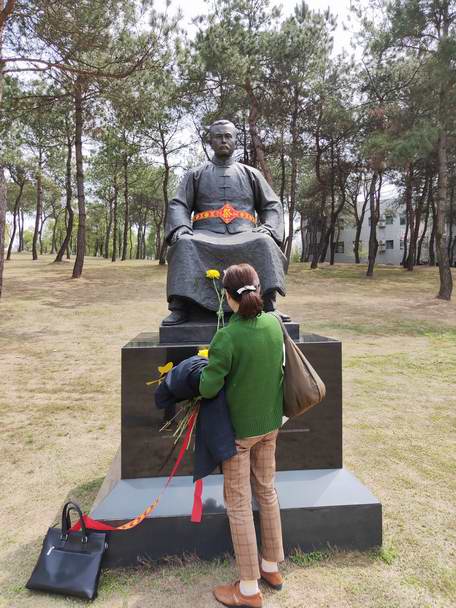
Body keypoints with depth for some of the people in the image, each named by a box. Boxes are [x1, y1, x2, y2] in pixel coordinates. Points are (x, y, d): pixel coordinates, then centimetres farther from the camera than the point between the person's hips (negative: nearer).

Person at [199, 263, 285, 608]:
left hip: (238, 427, -6)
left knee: (238, 503, 10)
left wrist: (205, 371, -3)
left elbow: (208, 388, -22)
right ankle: (272, 567, 41)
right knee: (267, 491, 22)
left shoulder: (227, 337, -25)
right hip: (270, 423, 6)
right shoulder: (275, 323, -8)